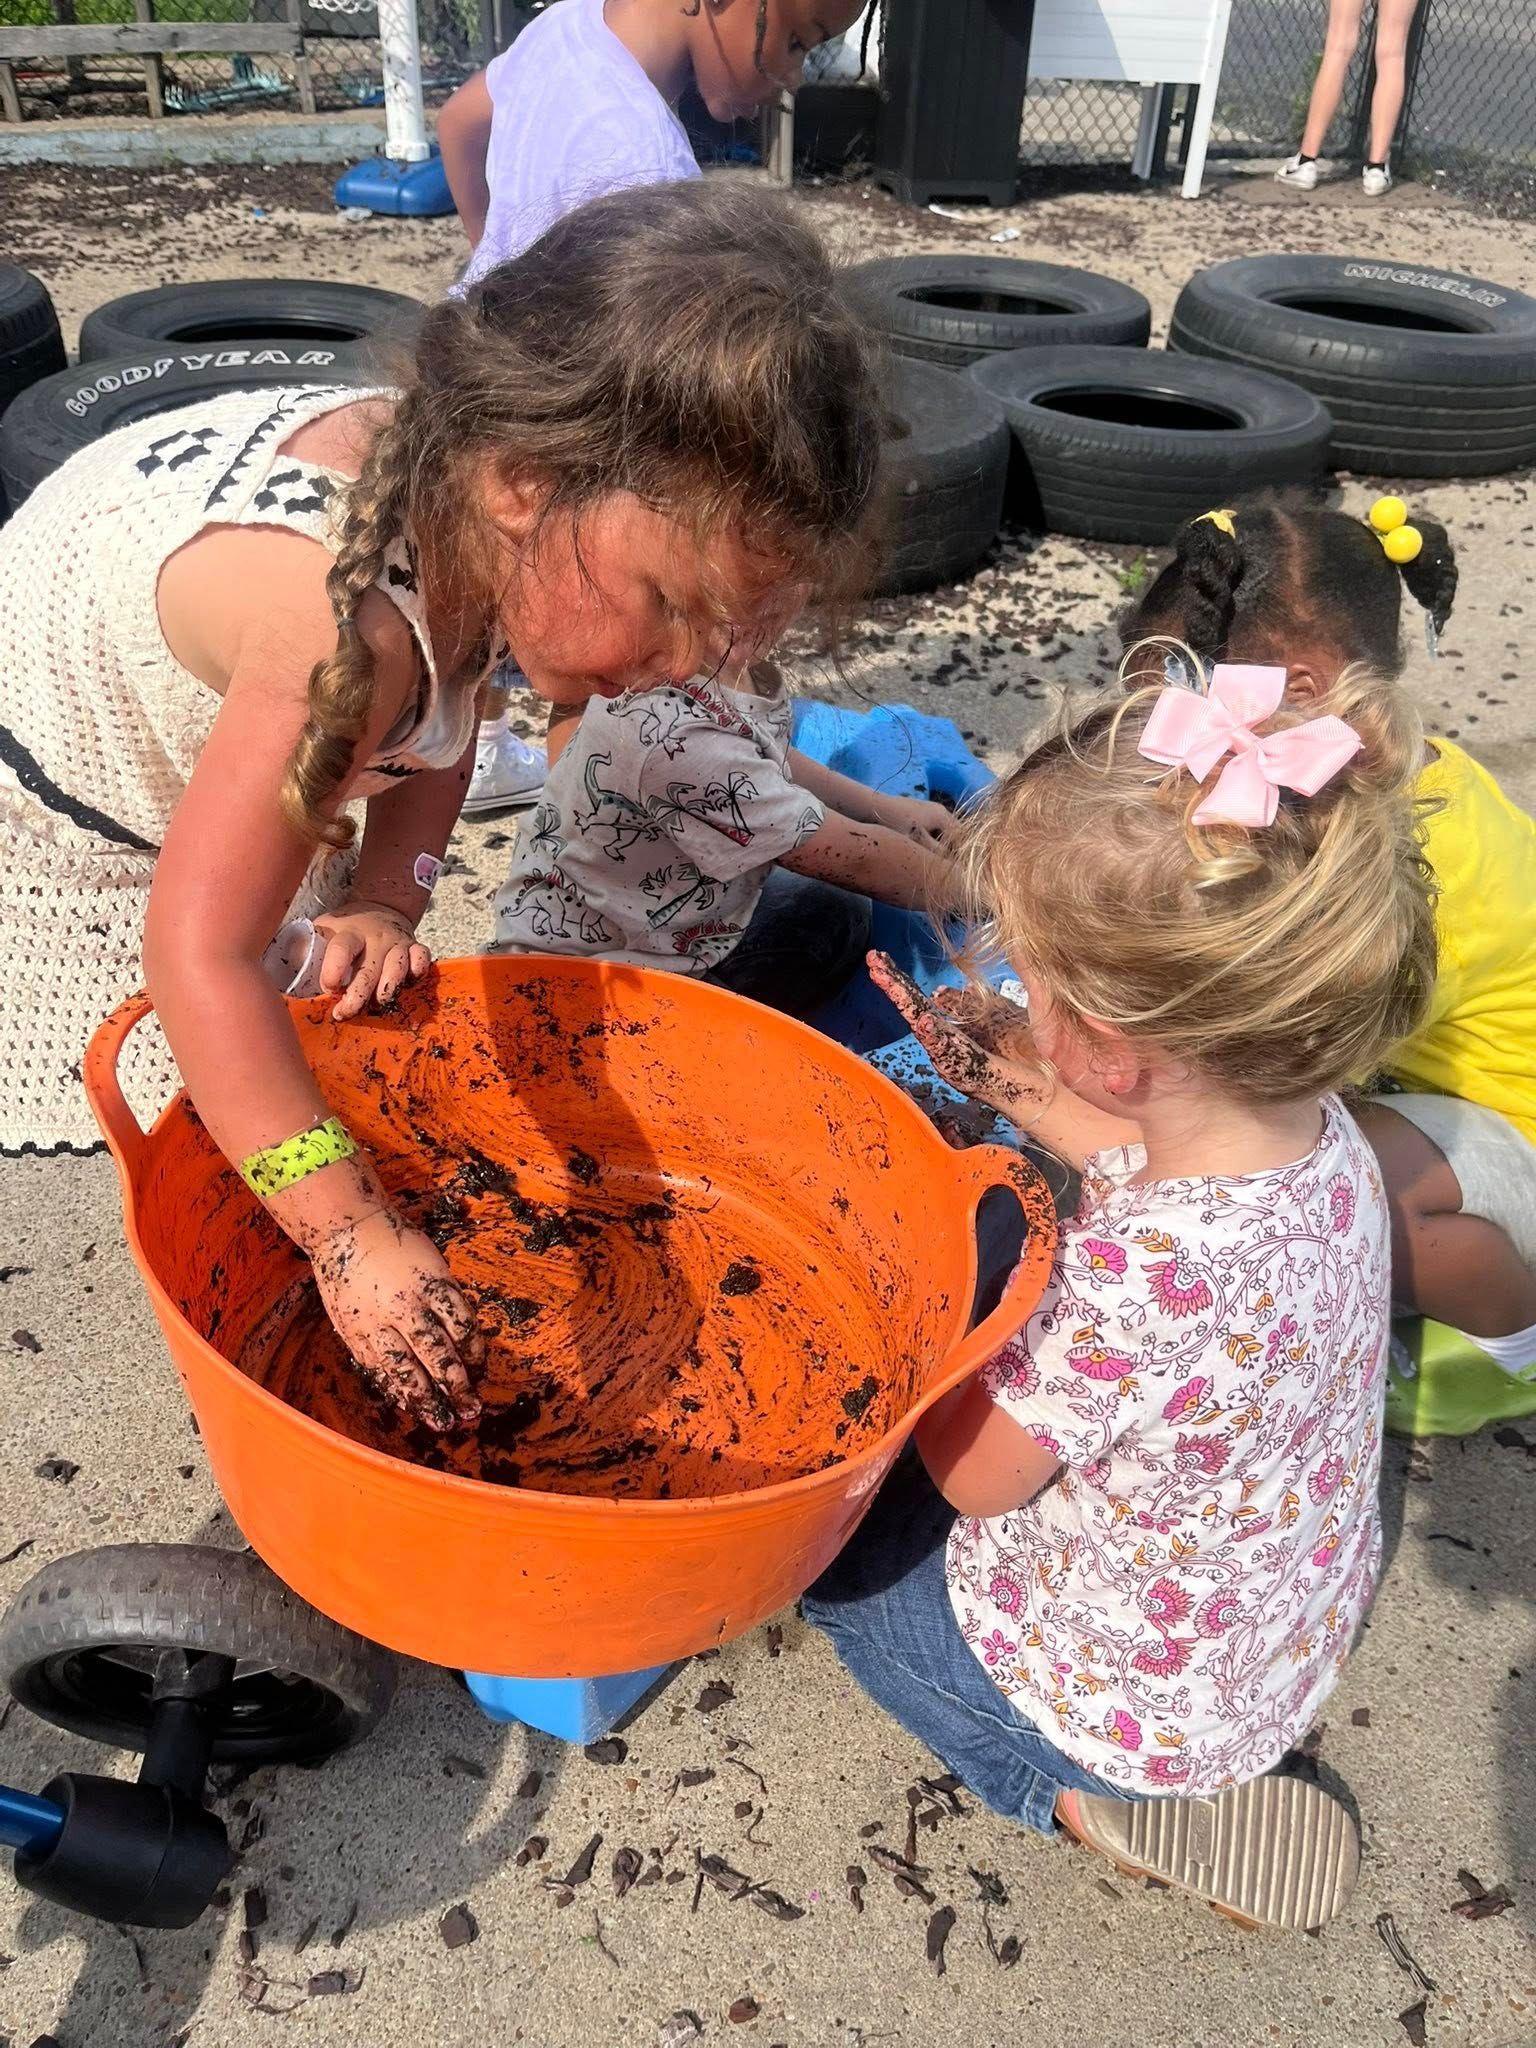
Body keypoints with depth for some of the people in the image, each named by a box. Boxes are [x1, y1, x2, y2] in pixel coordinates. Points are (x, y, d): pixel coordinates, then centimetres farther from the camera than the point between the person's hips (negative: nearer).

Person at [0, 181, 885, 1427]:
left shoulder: (474, 488, -22)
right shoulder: (347, 623, -47)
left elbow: (441, 706, -4)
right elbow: (200, 954, -45)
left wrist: (385, 901, -18)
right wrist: (355, 1242, -44)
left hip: (212, 756, 7)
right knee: (180, 1088, -2)